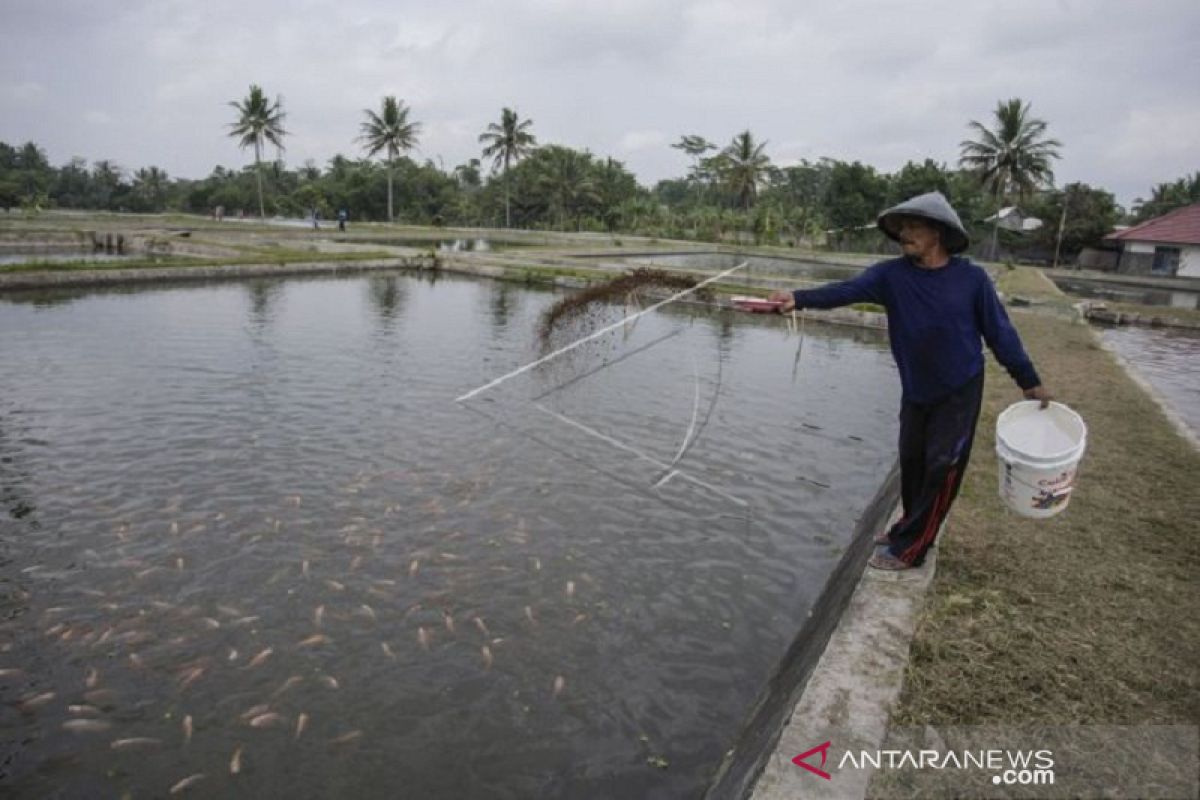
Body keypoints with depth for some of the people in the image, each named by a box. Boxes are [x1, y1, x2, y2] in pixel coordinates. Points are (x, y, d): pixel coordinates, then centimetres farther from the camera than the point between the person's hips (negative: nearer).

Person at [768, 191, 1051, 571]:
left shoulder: (971, 278, -12)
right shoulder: (892, 274, -9)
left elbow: (999, 331, -5)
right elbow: (846, 290, -25)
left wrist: (1029, 381, 1)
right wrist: (800, 298, -43)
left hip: (959, 391, -3)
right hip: (915, 390, 3)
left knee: (941, 468, -2)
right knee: (911, 461, 13)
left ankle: (908, 548, 9)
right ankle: (913, 527, 35)